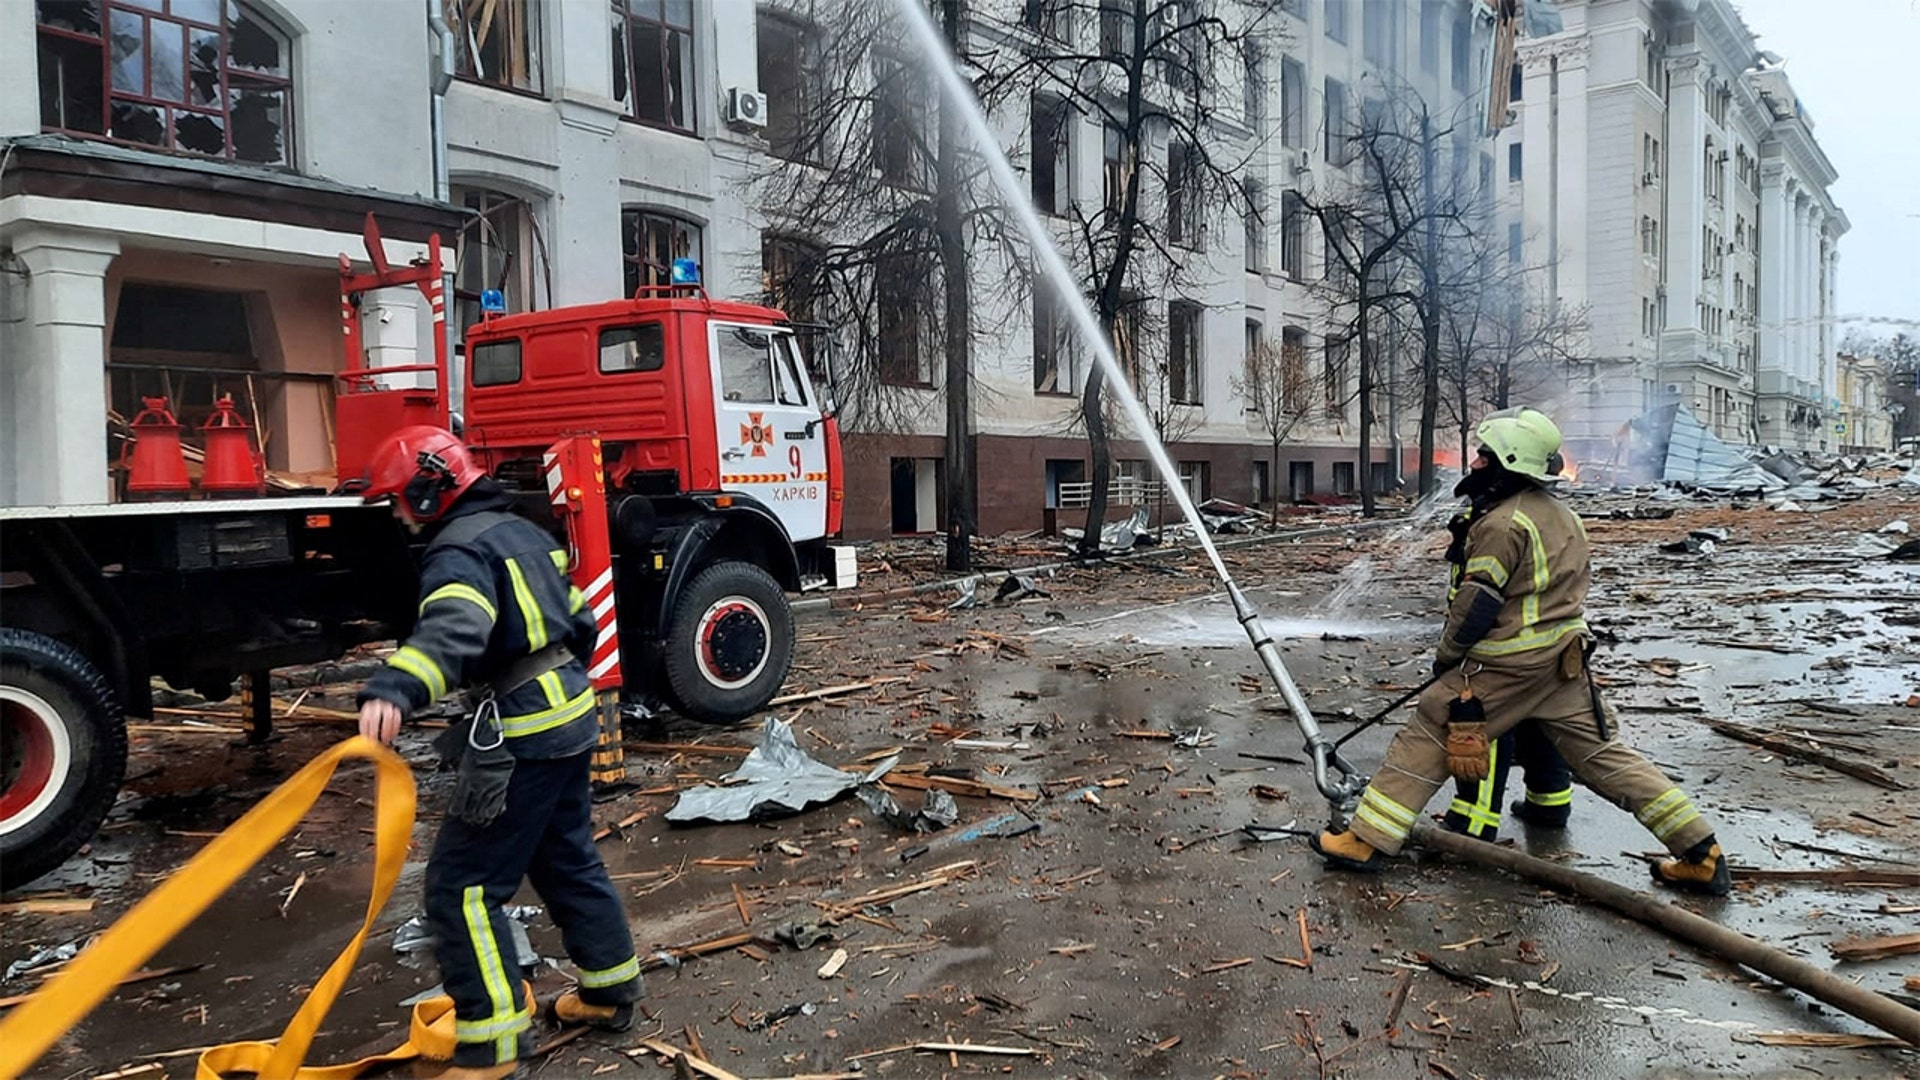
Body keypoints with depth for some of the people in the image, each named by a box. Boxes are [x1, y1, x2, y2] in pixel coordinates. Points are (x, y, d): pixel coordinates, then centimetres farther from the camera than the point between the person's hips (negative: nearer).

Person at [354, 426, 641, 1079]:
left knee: (461, 885, -3)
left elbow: (452, 627, -38)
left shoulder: (460, 549, -15)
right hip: (569, 712, 10)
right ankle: (611, 991, 34)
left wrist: (394, 691, -54)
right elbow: (578, 620, 21)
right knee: (568, 860, 22)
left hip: (522, 732, -10)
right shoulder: (520, 531, 14)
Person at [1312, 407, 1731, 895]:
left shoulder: (1503, 523, -17)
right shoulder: (1564, 516, 12)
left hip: (1505, 667, -8)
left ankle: (1366, 840, 1)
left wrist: (1446, 656, -2)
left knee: (1425, 741, 0)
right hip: (1565, 662, 8)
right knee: (1605, 755, 14)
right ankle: (1703, 854, 17)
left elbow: (1476, 605, -17)